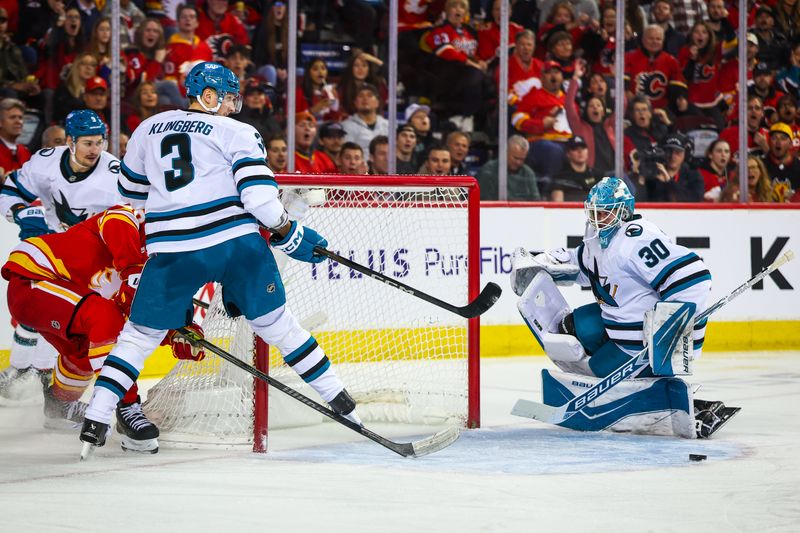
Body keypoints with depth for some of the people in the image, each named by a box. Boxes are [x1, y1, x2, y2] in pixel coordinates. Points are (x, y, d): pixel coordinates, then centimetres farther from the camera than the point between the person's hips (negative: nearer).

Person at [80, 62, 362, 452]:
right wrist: (289, 235, 3)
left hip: (172, 250, 2)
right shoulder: (236, 133, 5)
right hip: (236, 241, -2)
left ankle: (95, 420, 0)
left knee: (140, 334, 11)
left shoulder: (147, 129, 17)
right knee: (276, 324, 11)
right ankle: (339, 400, 16)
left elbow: (132, 190, 29)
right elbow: (258, 192, -8)